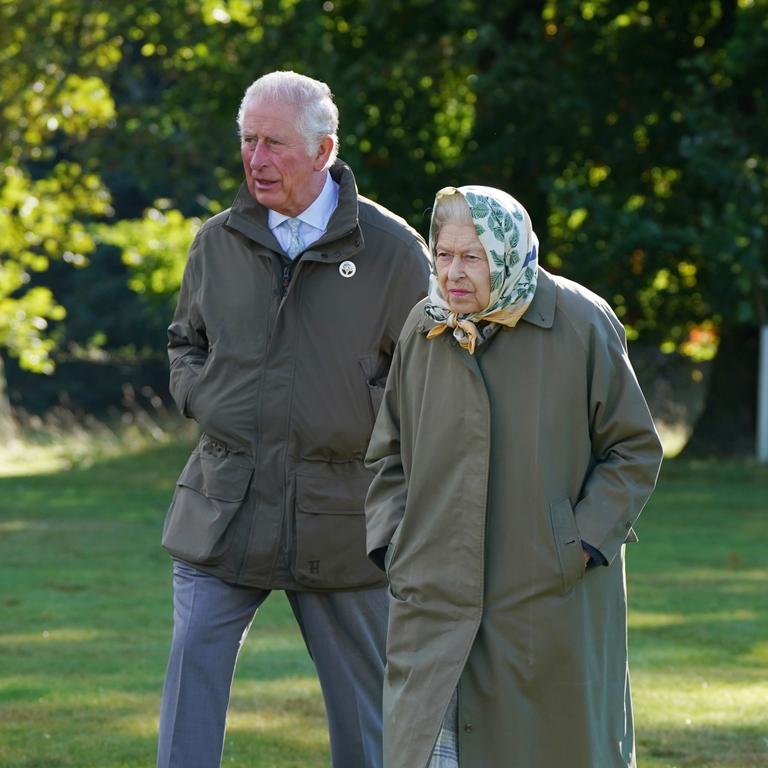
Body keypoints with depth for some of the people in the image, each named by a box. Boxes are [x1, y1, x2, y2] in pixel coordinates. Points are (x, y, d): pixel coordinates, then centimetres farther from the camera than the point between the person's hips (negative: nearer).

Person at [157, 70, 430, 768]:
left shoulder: (391, 249, -2)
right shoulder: (218, 244, 8)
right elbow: (185, 340, 23)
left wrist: (360, 420, -6)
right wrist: (199, 399, 5)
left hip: (341, 516, -2)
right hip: (225, 504, 2)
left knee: (363, 693, 6)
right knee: (194, 667, -6)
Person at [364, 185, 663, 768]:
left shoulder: (582, 325, -5)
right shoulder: (423, 331, 6)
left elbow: (636, 450, 0)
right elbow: (388, 456, 16)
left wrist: (582, 545, -9)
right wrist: (392, 543, 2)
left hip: (551, 597, -2)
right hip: (435, 596, 2)